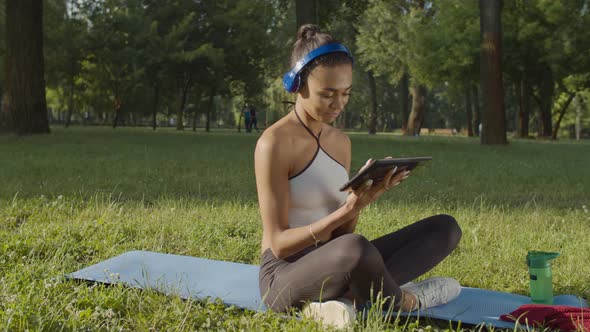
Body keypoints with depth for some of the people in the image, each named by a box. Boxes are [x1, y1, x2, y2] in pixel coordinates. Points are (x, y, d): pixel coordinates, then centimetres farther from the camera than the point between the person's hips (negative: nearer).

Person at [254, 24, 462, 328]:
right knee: (355, 248, -42)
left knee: (445, 227, -2)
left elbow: (341, 234, 9)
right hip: (285, 276, -8)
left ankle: (345, 298, -19)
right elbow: (278, 243, -16)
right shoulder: (274, 143, -14)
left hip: (332, 266, 8)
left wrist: (360, 201, -11)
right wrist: (344, 212, -26)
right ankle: (403, 300, -8)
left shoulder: (341, 142, 10)